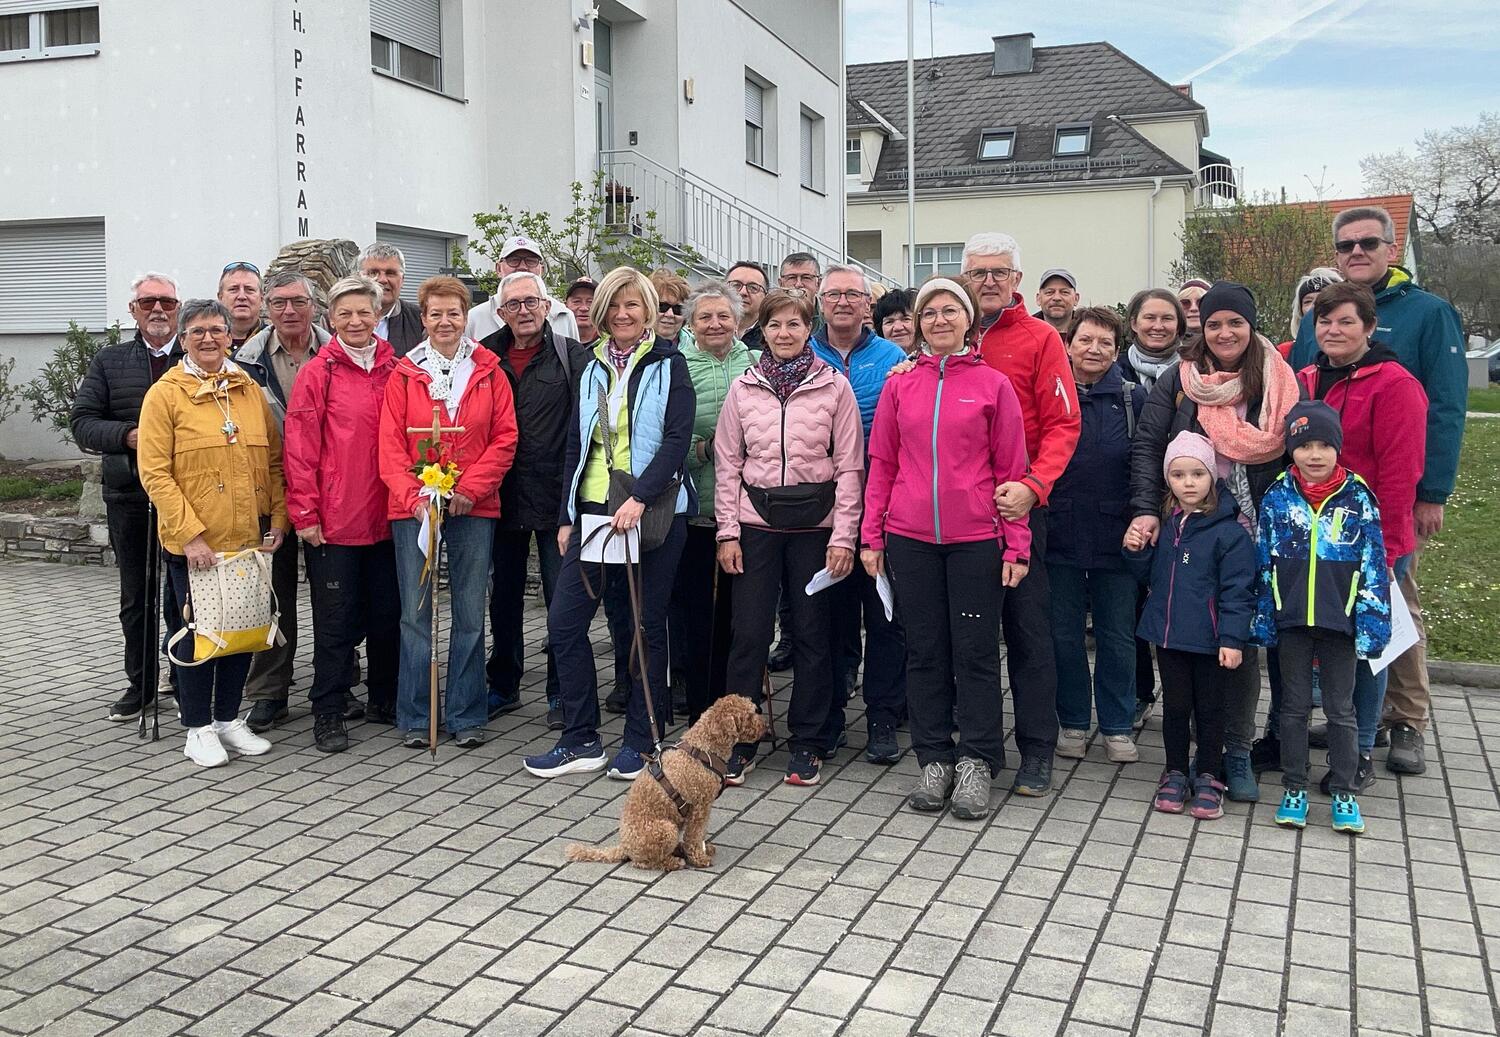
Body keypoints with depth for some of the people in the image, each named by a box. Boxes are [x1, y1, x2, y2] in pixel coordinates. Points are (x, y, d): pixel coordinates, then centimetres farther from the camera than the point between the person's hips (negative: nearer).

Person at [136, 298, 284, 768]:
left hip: (249, 537, 4)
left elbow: (274, 461, 11)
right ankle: (198, 727, 18)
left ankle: (228, 718, 27)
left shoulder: (251, 392, 9)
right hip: (192, 544, -4)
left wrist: (278, 519, 0)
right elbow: (155, 474, -10)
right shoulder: (165, 394, -4)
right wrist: (190, 534, -16)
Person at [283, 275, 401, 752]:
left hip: (385, 517, 4)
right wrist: (306, 514, -9)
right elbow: (300, 450, -6)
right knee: (335, 620, 3)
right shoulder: (318, 374, -4)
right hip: (333, 520, -4)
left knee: (387, 613, 13)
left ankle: (384, 699, 28)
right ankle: (328, 713, 13)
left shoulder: (395, 370, 8)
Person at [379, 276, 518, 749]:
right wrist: (413, 497, -13)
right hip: (413, 508, 0)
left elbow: (505, 438, 1)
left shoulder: (488, 372, 5)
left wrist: (470, 489, -10)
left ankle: (466, 716, 16)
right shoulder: (404, 375, 4)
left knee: (470, 615, 5)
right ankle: (414, 718, 13)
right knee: (415, 613, 2)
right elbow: (390, 445, 0)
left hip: (473, 509, 1)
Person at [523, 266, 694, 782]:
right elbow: (576, 447, 16)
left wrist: (640, 498, -20)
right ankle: (580, 741, 10)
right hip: (595, 512, 5)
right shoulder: (592, 370, 14)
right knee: (564, 621, 0)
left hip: (654, 511, -5)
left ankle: (640, 742, 15)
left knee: (647, 626, 3)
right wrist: (567, 516, 11)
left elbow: (677, 439, -11)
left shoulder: (668, 365, -1)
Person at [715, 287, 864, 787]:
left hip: (815, 522, -1)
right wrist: (727, 531, 0)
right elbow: (727, 464, 6)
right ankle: (739, 739, 12)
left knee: (811, 632, 5)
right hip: (756, 521, 1)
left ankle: (807, 743, 16)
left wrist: (843, 536, -7)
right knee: (749, 631, 0)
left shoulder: (834, 386, 0)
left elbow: (850, 466, -1)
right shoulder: (743, 388, 5)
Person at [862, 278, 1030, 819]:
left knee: (975, 650, 4)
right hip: (910, 538, 2)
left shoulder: (993, 384, 1)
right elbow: (881, 465, 9)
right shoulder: (899, 385, 7)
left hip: (976, 539, -2)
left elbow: (1010, 469, 1)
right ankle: (935, 760, 20)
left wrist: (1016, 545, -3)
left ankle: (975, 763, 15)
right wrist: (872, 535, 4)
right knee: (924, 650, 9)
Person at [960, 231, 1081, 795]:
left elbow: (1063, 423, -6)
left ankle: (1037, 752, 12)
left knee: (1028, 627, 3)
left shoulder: (1039, 338, 0)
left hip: (1017, 506, -3)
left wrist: (1031, 486, -20)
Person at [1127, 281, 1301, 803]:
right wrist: (1146, 510, -16)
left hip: (1252, 533, 1)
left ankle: (1237, 751, 16)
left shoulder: (1279, 384, 5)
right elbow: (1147, 446, -3)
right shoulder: (1177, 381, 3)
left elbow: (1295, 454, 8)